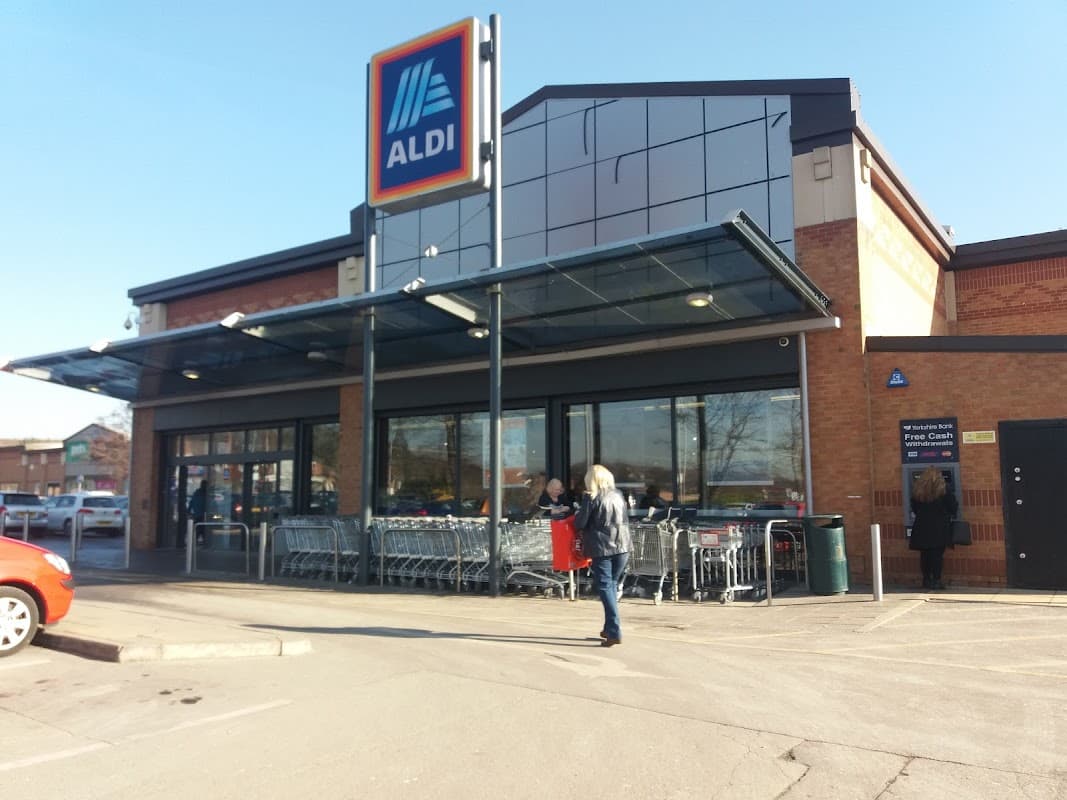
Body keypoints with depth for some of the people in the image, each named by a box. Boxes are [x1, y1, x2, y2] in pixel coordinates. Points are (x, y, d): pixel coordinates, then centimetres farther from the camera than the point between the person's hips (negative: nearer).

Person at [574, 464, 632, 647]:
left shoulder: (591, 497, -7)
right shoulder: (618, 495, 9)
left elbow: (580, 523, -7)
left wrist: (577, 516, 13)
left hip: (601, 548, -5)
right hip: (622, 545, 5)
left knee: (605, 587, -3)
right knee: (612, 585, 15)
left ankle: (614, 632, -10)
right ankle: (609, 628, 19)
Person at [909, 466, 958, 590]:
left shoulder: (917, 492, 2)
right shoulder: (943, 493, -8)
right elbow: (953, 508, -2)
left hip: (922, 528, 3)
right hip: (939, 528, -3)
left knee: (924, 555, 10)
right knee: (937, 554, 0)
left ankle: (926, 580, 13)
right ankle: (936, 581, 0)